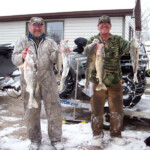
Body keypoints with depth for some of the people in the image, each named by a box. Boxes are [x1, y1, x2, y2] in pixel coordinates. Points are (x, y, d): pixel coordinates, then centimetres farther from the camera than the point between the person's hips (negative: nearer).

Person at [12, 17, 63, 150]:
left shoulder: (50, 42, 13)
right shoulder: (22, 42, 10)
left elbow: (55, 58, 2)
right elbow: (15, 59, 1)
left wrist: (61, 52, -19)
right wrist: (22, 57, -21)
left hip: (48, 80, 1)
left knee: (54, 109, 3)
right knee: (31, 111, 7)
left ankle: (55, 138, 19)